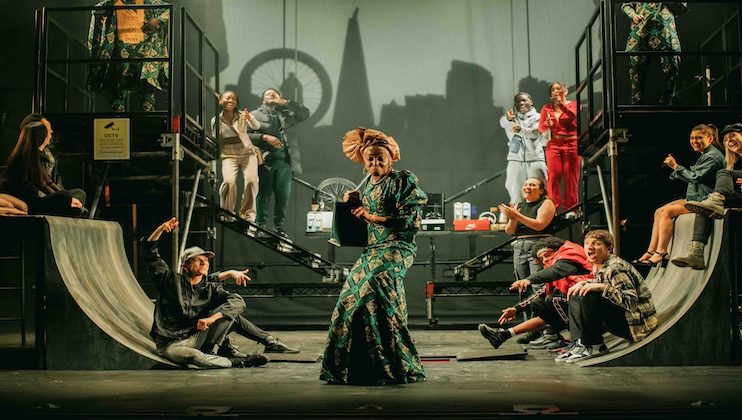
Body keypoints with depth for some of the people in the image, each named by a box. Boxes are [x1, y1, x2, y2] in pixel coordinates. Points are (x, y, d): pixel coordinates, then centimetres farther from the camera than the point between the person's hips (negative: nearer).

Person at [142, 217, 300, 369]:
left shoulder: (209, 288, 3)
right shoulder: (172, 280, -3)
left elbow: (237, 301, -11)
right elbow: (149, 252, -9)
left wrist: (211, 318, -27)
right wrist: (160, 230, -25)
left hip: (197, 337, 5)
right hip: (172, 344, -5)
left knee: (232, 314, -1)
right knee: (193, 357, -40)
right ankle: (237, 362, -27)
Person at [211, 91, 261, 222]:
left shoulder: (242, 115, 0)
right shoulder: (216, 120, 4)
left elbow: (256, 126, -17)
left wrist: (250, 118, -37)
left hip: (248, 153, 0)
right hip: (229, 155, 0)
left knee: (251, 181, -23)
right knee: (229, 181, -26)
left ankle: (247, 215, -7)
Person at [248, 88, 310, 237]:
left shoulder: (284, 114, 21)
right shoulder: (255, 115, 11)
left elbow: (305, 113, 11)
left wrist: (285, 102, 3)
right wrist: (265, 137, -11)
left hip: (283, 159, 4)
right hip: (264, 159, -4)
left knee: (283, 195, 3)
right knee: (263, 195, -7)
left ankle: (279, 229, 10)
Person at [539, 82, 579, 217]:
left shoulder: (572, 104, 7)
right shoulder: (547, 108, 12)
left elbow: (573, 115, -15)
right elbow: (541, 128, 5)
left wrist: (561, 104, -26)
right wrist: (547, 124, -16)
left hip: (571, 144, -1)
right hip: (553, 145, 1)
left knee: (571, 176, -3)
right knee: (554, 175, -7)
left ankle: (570, 208, 2)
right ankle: (553, 208, -4)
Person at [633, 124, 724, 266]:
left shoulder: (713, 156, -11)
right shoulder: (705, 155, 21)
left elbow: (695, 177, -20)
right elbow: (693, 178, 19)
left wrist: (676, 166, -15)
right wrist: (675, 167, 6)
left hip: (703, 200, -10)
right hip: (693, 198, 10)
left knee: (666, 212, -22)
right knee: (658, 212, 0)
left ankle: (661, 253, -24)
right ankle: (651, 251, -6)